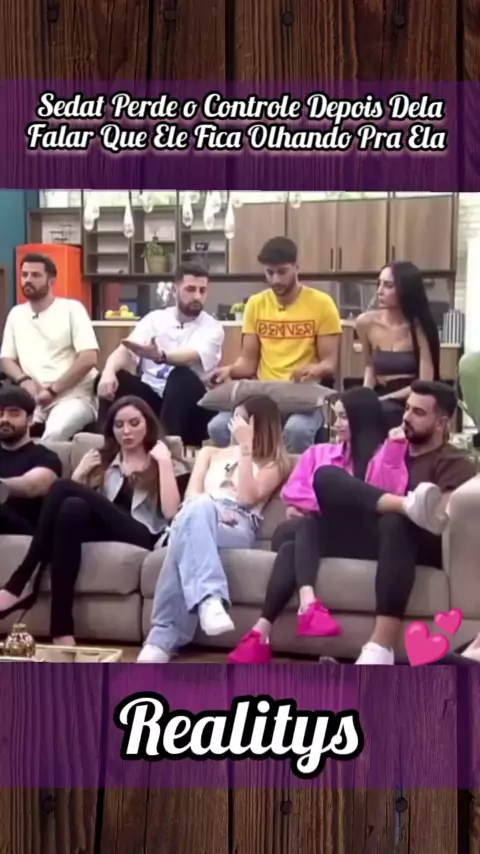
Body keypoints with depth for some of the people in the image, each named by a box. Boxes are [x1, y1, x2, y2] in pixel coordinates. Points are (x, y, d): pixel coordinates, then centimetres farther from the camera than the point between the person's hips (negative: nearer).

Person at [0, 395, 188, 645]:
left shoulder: (161, 461, 16)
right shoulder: (103, 460, 27)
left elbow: (171, 512, -4)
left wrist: (164, 462, -4)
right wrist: (80, 473, 3)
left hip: (143, 536, -4)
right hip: (104, 530, 4)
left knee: (62, 487, -23)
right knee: (72, 508, -33)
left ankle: (21, 582, -24)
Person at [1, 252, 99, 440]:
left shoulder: (72, 309, 1)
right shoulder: (16, 314, 16)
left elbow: (89, 359, -9)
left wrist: (53, 390, -12)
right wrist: (24, 381, -6)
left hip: (73, 396, -4)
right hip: (33, 399, 4)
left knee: (55, 432, -36)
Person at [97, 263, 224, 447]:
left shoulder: (212, 328, -2)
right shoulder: (155, 318, 6)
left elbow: (193, 356, -24)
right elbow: (125, 350, -7)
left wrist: (160, 356, -45)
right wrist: (108, 372, -31)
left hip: (187, 401, -2)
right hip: (150, 394, 3)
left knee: (181, 374, -34)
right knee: (114, 378, -24)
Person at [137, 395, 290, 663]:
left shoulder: (274, 464, 22)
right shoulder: (211, 453, 34)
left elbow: (247, 497, 2)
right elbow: (191, 495, 16)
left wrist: (246, 446, 2)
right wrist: (209, 510, -9)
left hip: (237, 528, -2)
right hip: (197, 519, 2)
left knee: (187, 536, -40)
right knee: (197, 509, -41)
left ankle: (163, 637, -50)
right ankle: (209, 599, -60)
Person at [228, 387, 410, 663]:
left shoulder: (381, 456, 13)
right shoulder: (318, 453, 26)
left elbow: (388, 494, -7)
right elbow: (294, 496, 14)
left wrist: (395, 450, -14)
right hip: (308, 530, 3)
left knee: (293, 548, -35)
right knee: (306, 525, -34)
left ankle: (263, 630, -47)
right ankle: (308, 602, -57)